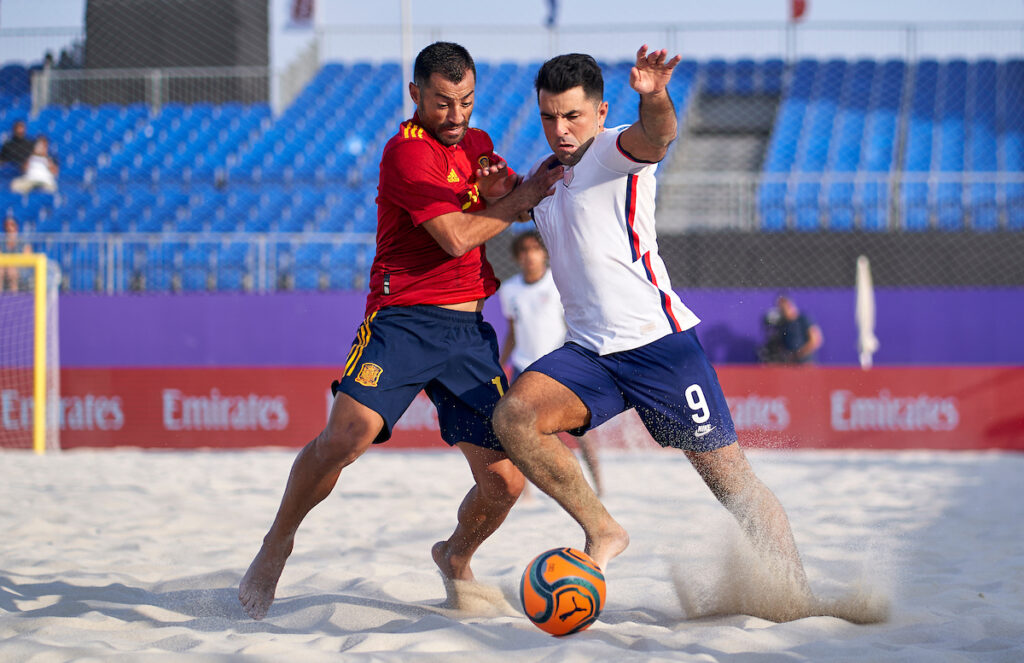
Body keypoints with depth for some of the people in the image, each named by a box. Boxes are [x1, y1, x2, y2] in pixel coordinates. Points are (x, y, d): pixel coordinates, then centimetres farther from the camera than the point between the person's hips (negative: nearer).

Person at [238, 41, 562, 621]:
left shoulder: (478, 145, 17)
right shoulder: (408, 151, -8)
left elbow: (530, 207, 24)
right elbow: (455, 236, -15)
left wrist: (505, 191, 2)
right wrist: (518, 199, -3)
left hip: (470, 332, 6)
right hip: (404, 320, -6)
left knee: (506, 481, -2)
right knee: (345, 437, -26)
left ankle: (456, 557, 28)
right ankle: (278, 543, -3)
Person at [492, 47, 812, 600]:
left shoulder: (613, 151, -6)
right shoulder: (544, 176, 16)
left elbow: (654, 138, -31)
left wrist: (654, 97, -55)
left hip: (659, 341, -6)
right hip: (588, 350, 6)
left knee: (728, 476, -5)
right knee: (514, 416, -21)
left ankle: (801, 597, 6)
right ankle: (602, 532, -9)